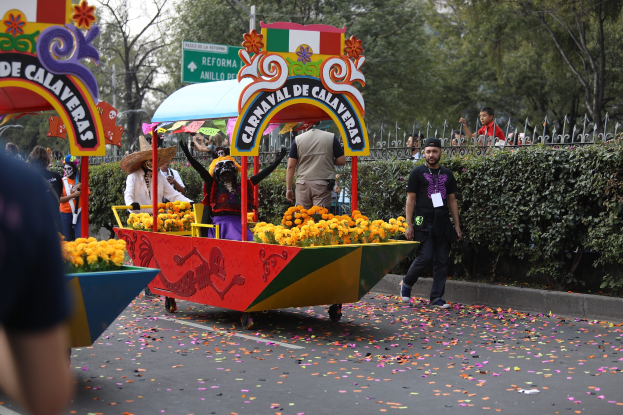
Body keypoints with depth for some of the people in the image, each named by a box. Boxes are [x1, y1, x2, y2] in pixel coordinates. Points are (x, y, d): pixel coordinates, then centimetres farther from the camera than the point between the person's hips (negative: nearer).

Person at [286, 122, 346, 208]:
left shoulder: (297, 139, 4)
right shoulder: (331, 137, 1)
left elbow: (291, 166, 2)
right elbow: (342, 161, 2)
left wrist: (288, 189, 7)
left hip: (303, 184, 1)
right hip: (322, 184, -1)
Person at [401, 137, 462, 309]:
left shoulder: (447, 174, 15)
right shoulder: (418, 172, 3)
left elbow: (452, 200, 17)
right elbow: (410, 199, 0)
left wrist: (457, 225, 11)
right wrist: (409, 225, -8)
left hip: (443, 223, 4)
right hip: (424, 222, -4)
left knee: (442, 261, 2)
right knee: (425, 257, -11)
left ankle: (436, 298, 8)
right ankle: (406, 284, 14)